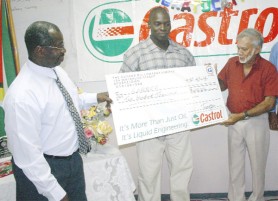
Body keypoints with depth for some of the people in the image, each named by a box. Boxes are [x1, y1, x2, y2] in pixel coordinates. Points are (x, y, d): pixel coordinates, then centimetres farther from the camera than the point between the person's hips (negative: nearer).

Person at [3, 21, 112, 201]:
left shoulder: (57, 70, -3)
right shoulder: (22, 96, -29)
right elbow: (28, 155, -25)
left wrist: (95, 98, 11)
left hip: (73, 159, 8)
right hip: (44, 168, -8)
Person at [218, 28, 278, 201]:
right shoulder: (232, 63, -2)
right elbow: (221, 86, 11)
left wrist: (242, 115, -23)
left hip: (257, 122, -3)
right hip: (234, 122, 3)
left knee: (258, 165, 14)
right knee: (235, 165, 12)